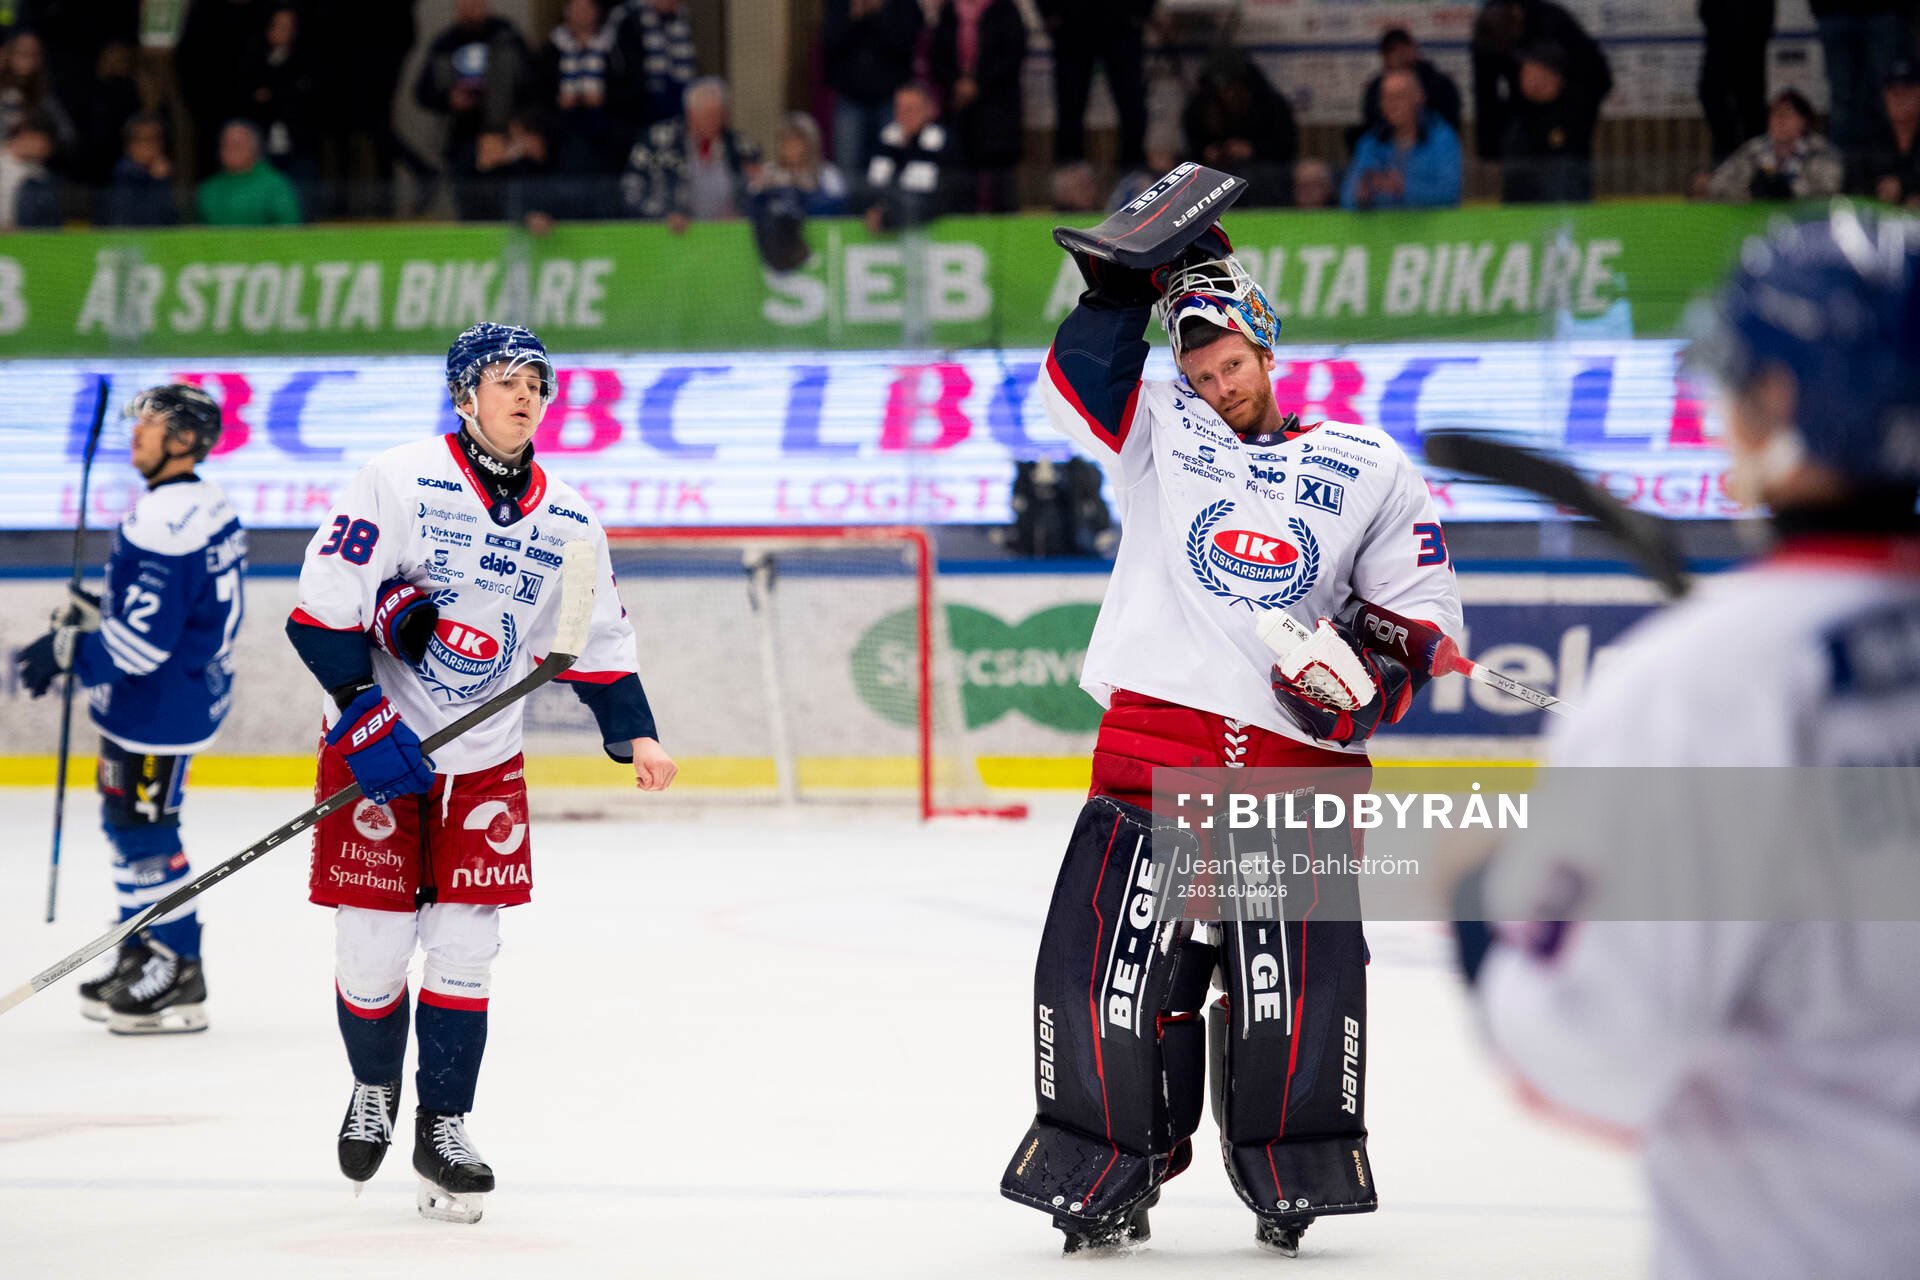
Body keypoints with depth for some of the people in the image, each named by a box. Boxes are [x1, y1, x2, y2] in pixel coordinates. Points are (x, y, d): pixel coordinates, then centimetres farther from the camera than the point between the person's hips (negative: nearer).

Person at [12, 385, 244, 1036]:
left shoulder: (164, 523, -25)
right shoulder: (207, 506, 9)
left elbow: (141, 643, -27)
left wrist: (67, 651, -17)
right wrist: (91, 614, 15)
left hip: (160, 706, -11)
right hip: (188, 690, 11)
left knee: (143, 831, -4)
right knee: (128, 823, 19)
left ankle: (175, 977, 0)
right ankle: (143, 957, 29)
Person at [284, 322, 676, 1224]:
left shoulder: (567, 519, 4)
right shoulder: (400, 481, -12)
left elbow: (598, 638, 12)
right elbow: (325, 599, -14)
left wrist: (636, 737, 0)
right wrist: (364, 713, -21)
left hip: (484, 761, 4)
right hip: (374, 745, -4)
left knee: (464, 948, -1)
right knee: (373, 943, -2)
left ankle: (441, 1130, 8)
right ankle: (374, 1090, 26)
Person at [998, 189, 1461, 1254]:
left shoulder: (1367, 470, 12)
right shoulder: (1158, 433, 13)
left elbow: (1422, 612, 12)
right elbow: (1080, 377, -3)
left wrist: (1369, 680, -5)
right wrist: (1130, 280, -8)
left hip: (1300, 761, 0)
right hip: (1154, 746, 0)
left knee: (1301, 983, -4)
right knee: (1117, 962, -5)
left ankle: (1292, 1170, 12)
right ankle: (1109, 1167, 7)